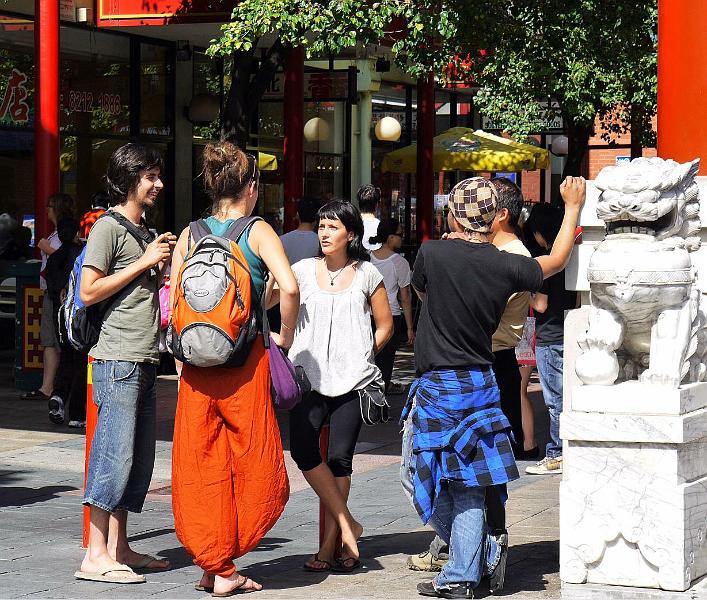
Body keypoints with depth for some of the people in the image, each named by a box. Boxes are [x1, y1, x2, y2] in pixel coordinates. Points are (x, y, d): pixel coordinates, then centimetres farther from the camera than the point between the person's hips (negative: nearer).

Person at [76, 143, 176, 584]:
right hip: (118, 359, -9)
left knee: (139, 458, 9)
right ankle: (96, 556, -10)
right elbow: (89, 291, -14)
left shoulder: (144, 231, 21)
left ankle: (119, 547, 15)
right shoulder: (109, 227, -6)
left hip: (145, 360, 9)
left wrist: (164, 265, 10)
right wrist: (145, 262, -11)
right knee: (115, 452, -11)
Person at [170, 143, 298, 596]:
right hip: (245, 359, -3)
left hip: (197, 361, 4)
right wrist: (285, 336, -3)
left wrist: (184, 354, 14)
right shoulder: (258, 231, -3)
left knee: (201, 463, 9)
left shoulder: (190, 235, 7)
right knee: (253, 465, 7)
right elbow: (289, 287, -17)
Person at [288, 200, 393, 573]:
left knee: (339, 459, -1)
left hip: (352, 380, -1)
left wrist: (363, 357, 7)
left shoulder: (366, 274, 6)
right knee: (303, 449, -16)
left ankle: (330, 544, 6)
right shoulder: (303, 271, 8)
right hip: (310, 376, 1)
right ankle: (347, 526, -5)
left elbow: (385, 325, 12)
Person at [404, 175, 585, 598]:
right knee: (468, 489, 8)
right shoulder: (506, 266, -4)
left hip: (437, 386, -4)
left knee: (431, 482, 8)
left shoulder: (433, 254, -12)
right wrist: (573, 206, 26)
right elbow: (557, 261, 15)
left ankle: (485, 550, 7)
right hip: (482, 385, 4)